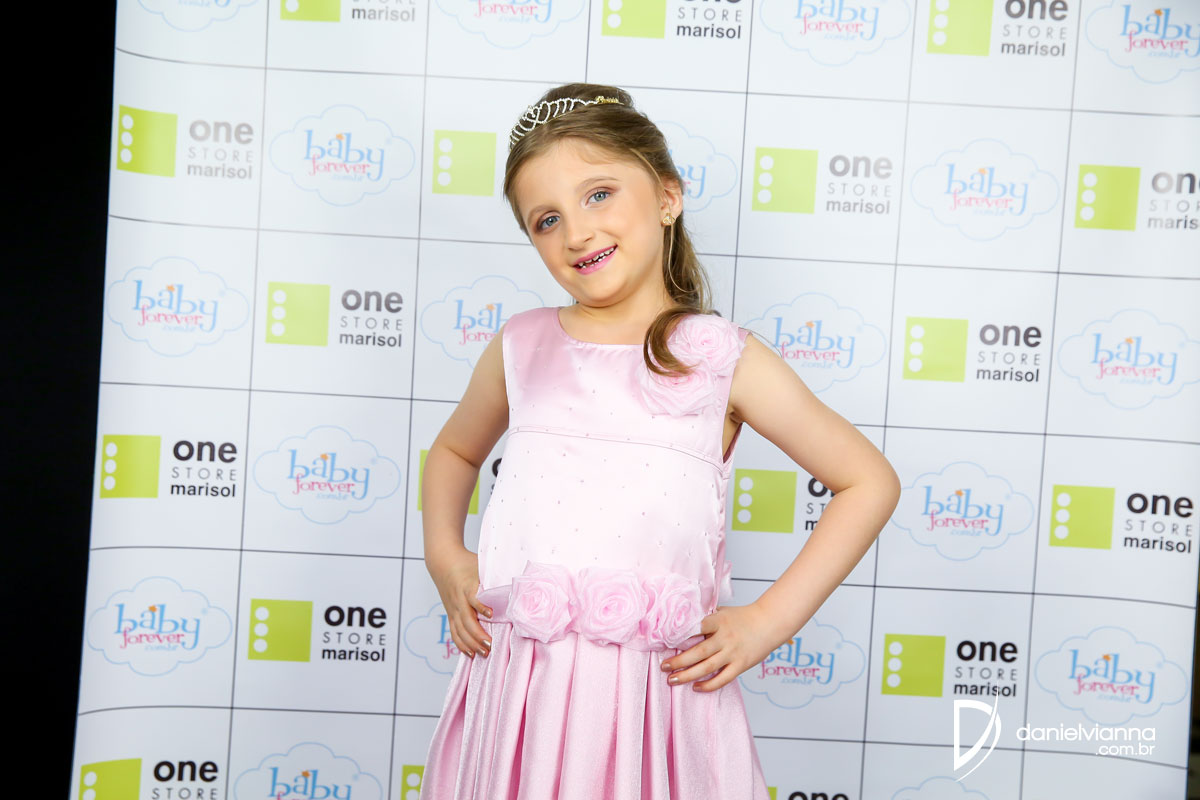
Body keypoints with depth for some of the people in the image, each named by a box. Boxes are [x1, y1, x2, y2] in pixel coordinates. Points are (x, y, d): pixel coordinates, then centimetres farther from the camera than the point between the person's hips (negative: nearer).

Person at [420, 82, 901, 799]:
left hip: (657, 691, -2)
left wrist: (767, 621, -3)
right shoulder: (522, 347, 6)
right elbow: (455, 451, 26)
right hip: (515, 683, 3)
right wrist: (444, 558, 8)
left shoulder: (725, 360, -3)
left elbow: (870, 482, 2)